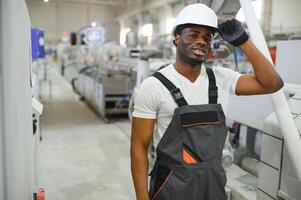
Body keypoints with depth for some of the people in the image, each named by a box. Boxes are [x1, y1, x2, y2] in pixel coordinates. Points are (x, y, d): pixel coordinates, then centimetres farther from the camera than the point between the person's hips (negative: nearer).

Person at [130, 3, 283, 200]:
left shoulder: (221, 78, -1)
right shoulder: (154, 86, -14)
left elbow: (272, 84, -2)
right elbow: (139, 146, -11)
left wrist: (243, 41, -8)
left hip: (214, 184, 5)